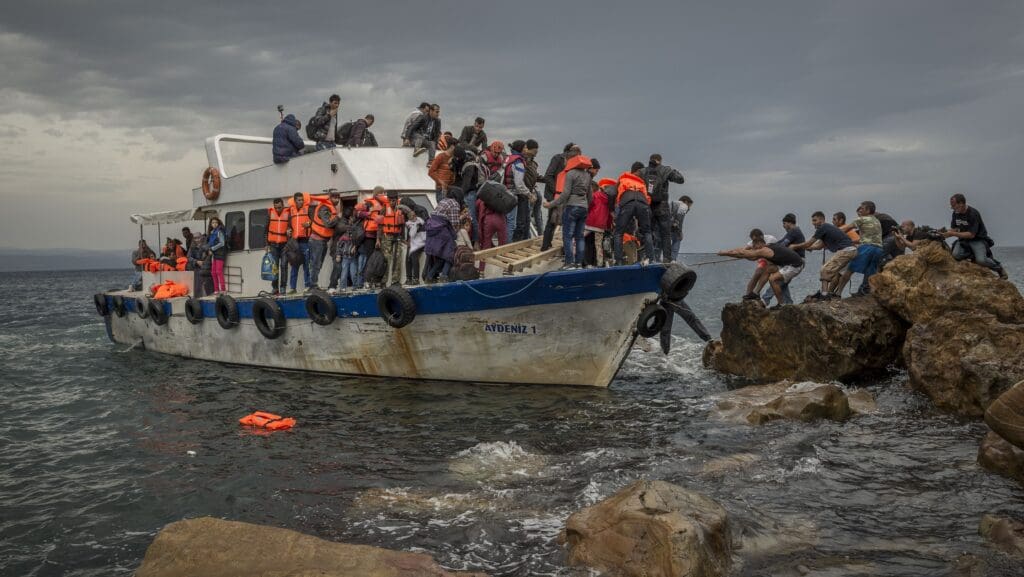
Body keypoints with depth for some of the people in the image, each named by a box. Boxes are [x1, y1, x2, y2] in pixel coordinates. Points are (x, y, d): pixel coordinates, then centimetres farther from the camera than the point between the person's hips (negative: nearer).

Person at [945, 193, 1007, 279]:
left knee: (981, 260, -29)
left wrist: (953, 234, -28)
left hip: (978, 240, -5)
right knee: (956, 255, -26)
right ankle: (973, 254, 1)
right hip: (963, 240, 6)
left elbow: (971, 234, -24)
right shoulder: (955, 213, -1)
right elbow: (953, 229, 9)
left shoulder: (973, 213, -21)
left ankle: (999, 267, 0)